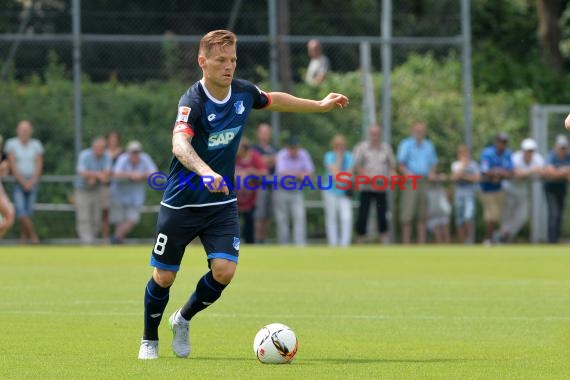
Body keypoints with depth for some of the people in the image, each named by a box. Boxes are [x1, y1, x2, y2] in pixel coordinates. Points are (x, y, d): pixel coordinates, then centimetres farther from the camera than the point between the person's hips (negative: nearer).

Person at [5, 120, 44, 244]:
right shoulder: (11, 144, -2)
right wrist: (23, 182, -12)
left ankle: (24, 236, 12)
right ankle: (33, 235, -7)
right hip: (18, 182, -2)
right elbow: (12, 165, -7)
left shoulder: (36, 145, 5)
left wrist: (32, 182, -11)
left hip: (32, 182, 2)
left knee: (28, 212, 1)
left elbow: (39, 165, 1)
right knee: (21, 211, -15)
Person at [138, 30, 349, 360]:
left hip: (222, 203, 4)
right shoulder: (193, 101, -24)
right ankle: (149, 340, 29)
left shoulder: (244, 92, -4)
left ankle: (183, 320, 16)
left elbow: (274, 100, 20)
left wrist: (320, 106, 26)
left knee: (224, 270, -13)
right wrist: (205, 172, -60)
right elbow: (180, 144, -42)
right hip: (181, 204, -4)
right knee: (164, 277, 4)